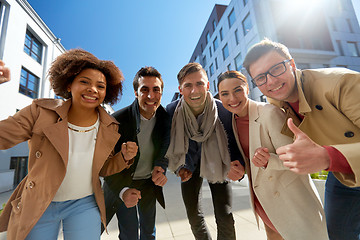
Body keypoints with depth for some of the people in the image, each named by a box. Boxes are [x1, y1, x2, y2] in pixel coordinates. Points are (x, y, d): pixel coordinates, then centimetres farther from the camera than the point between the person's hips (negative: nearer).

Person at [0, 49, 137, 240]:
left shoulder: (109, 128, -8)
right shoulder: (40, 112, -12)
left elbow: (103, 170, 1)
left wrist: (124, 157, -19)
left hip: (84, 205, 1)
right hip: (37, 205, 0)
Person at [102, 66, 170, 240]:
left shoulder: (165, 118, -13)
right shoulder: (118, 120, -25)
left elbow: (165, 148, -2)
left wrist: (160, 167, -22)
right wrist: (122, 191, -32)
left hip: (149, 183, 4)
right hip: (122, 184, -3)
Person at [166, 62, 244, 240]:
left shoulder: (223, 110, -24)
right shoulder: (171, 111, -21)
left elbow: (234, 142, -10)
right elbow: (169, 144, -6)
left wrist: (238, 162, -29)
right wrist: (180, 167, -15)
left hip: (216, 164, -1)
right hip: (189, 166, 2)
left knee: (225, 219, -3)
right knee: (194, 218, 10)